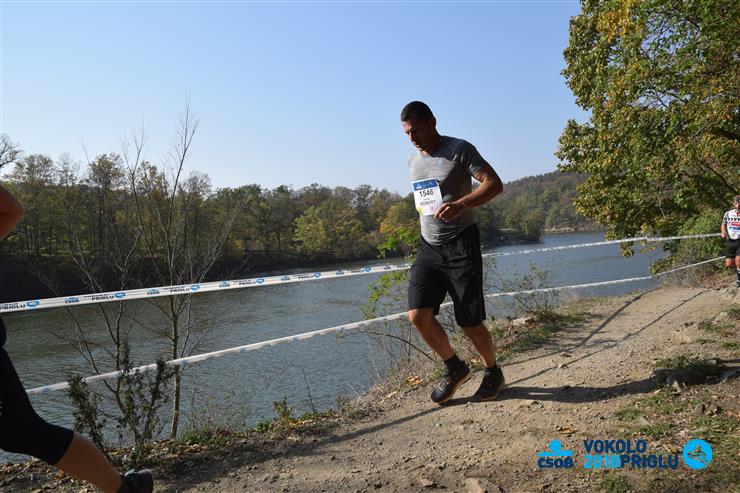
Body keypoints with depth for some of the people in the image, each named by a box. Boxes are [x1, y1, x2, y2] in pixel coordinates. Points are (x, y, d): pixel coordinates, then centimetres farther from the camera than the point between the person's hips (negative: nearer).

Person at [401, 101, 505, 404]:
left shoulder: (460, 150, -6)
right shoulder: (413, 160, 14)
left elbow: (495, 184, -14)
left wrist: (460, 205, -29)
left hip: (461, 245, -6)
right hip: (428, 248, 6)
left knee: (470, 322, -2)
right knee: (418, 315, -9)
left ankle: (493, 372, 26)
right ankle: (455, 368, 14)